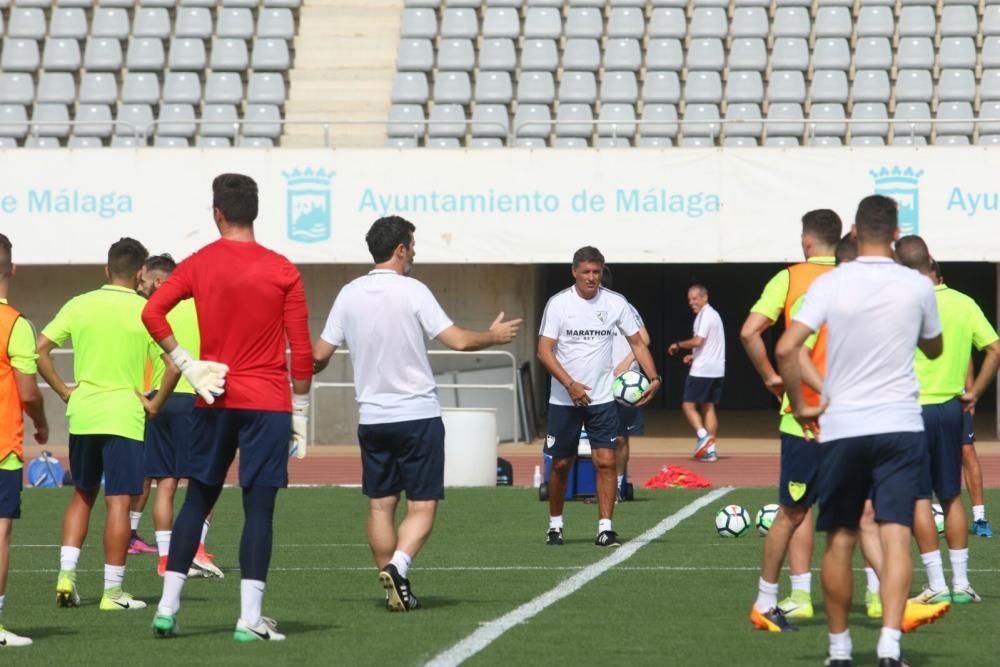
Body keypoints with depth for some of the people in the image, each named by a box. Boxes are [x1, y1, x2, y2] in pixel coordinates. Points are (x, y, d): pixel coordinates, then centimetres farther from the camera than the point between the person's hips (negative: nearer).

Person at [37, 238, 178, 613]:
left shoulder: (79, 305, 4)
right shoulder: (146, 311, -5)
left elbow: (40, 349, 0)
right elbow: (174, 364, -13)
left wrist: (64, 391, 6)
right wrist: (155, 404, -2)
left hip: (82, 414, 3)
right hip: (124, 418, -3)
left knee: (82, 496, 18)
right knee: (118, 502, 0)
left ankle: (66, 573, 6)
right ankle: (112, 592, 0)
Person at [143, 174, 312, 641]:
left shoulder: (198, 265, 1)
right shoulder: (283, 272, -2)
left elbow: (151, 313, -11)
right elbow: (301, 349, -3)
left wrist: (186, 364, -5)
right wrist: (300, 409, 5)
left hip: (214, 402, 2)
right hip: (268, 402, -2)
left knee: (197, 500, 13)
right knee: (259, 506, -2)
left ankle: (167, 607, 11)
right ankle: (250, 618, -7)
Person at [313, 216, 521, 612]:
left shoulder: (349, 294, 3)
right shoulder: (412, 291, -10)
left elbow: (320, 355, 4)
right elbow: (459, 341, -12)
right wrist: (494, 336, 6)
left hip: (371, 417, 4)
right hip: (417, 414, -4)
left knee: (381, 505, 10)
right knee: (422, 505, 0)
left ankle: (395, 590, 10)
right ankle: (397, 567, -22)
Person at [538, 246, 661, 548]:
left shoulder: (615, 303, 0)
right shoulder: (558, 303, -6)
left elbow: (637, 343, 5)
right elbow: (544, 350, -10)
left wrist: (654, 378, -11)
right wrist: (570, 384, -21)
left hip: (602, 398, 1)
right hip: (564, 399, -1)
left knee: (606, 461, -9)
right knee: (561, 464, 7)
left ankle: (605, 528, -6)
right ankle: (555, 525, 23)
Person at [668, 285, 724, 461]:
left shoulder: (705, 315, -12)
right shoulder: (713, 314, 18)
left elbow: (698, 341, -21)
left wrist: (678, 345, -8)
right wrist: (695, 356, 19)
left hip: (702, 370, -9)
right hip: (716, 370, 9)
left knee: (688, 405, -3)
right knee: (709, 407, 9)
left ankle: (703, 435, -20)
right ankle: (710, 449, 5)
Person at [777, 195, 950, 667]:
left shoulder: (830, 284, -5)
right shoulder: (918, 286, 0)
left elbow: (786, 348, -13)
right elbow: (933, 349, 18)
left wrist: (799, 405, -2)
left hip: (841, 427, 0)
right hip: (900, 425, 0)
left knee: (840, 541, 11)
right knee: (895, 536, -5)